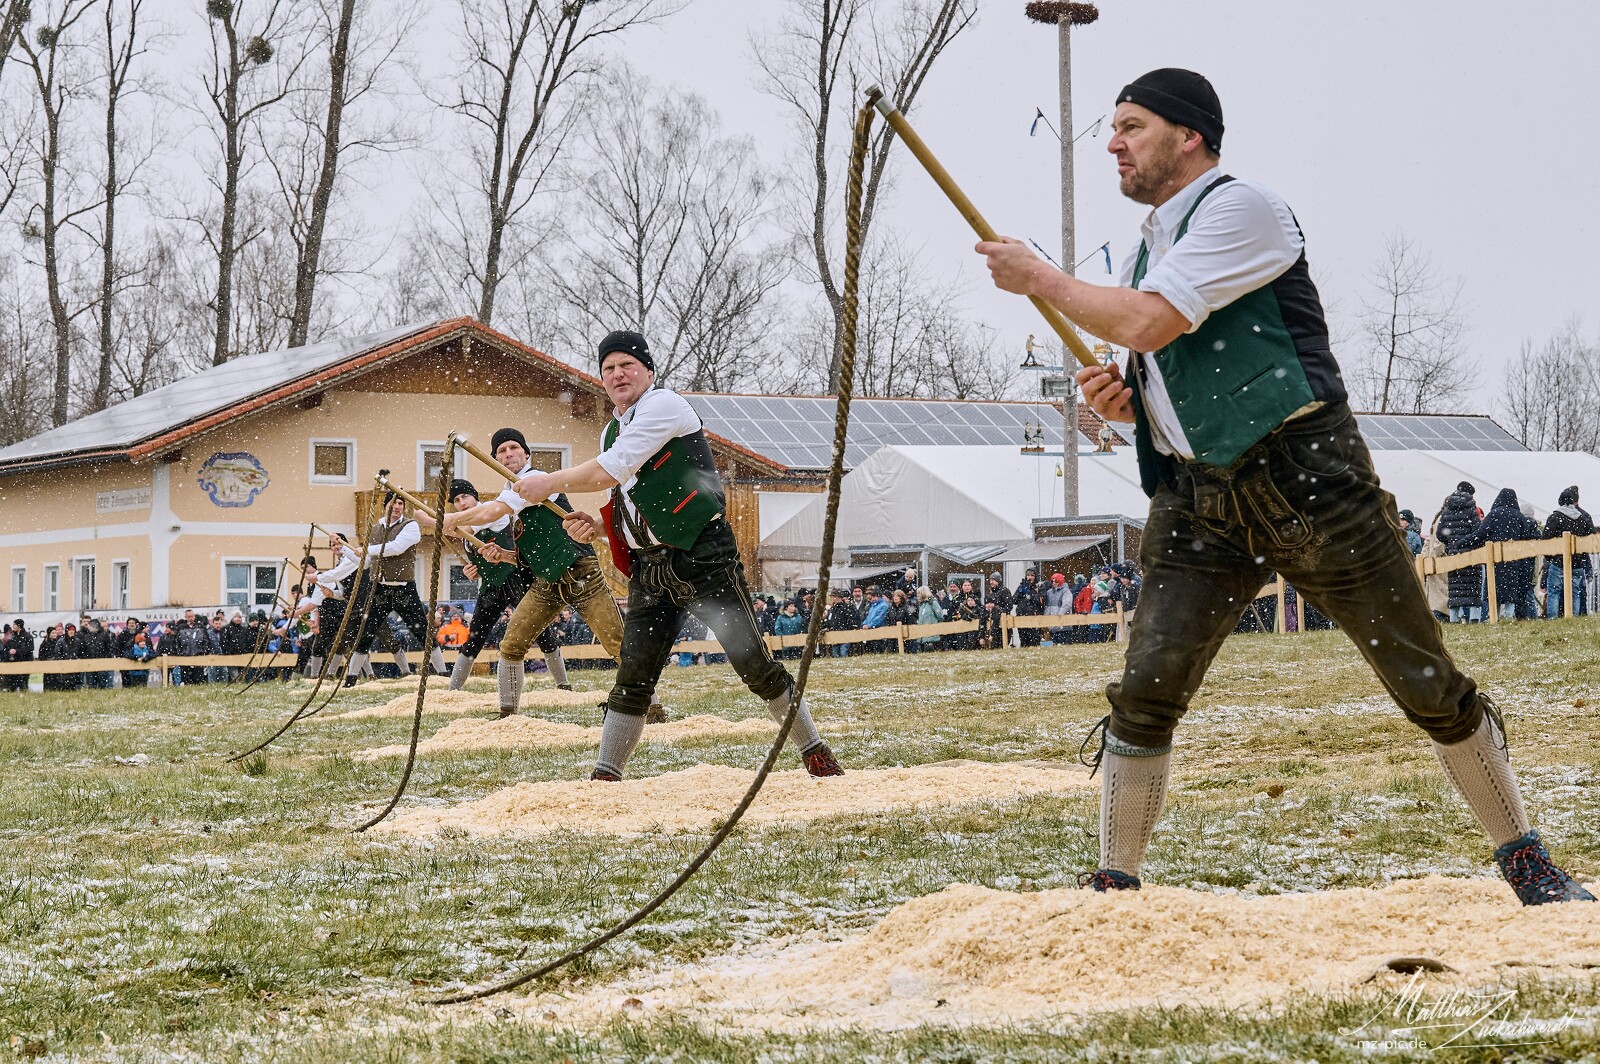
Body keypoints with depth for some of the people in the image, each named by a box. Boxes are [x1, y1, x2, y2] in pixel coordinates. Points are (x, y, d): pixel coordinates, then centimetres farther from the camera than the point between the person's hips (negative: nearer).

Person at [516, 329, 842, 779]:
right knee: (632, 677, 1)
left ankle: (815, 752, 4)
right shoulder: (612, 432, 18)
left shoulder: (664, 405, -9)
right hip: (649, 568, 7)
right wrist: (592, 527, 3)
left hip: (703, 555, -7)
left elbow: (609, 472, -17)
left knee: (753, 662, -7)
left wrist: (548, 483, -5)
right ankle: (605, 775, 4)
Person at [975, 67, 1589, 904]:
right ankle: (1113, 886, 2)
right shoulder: (1153, 247, 17)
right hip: (1199, 497, 7)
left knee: (1427, 683, -2)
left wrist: (1039, 279, -7)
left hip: (1307, 480, -7)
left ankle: (1526, 863, 11)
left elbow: (1148, 323, -20)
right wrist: (1124, 401, 4)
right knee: (1145, 691, -7)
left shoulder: (1240, 209, -9)